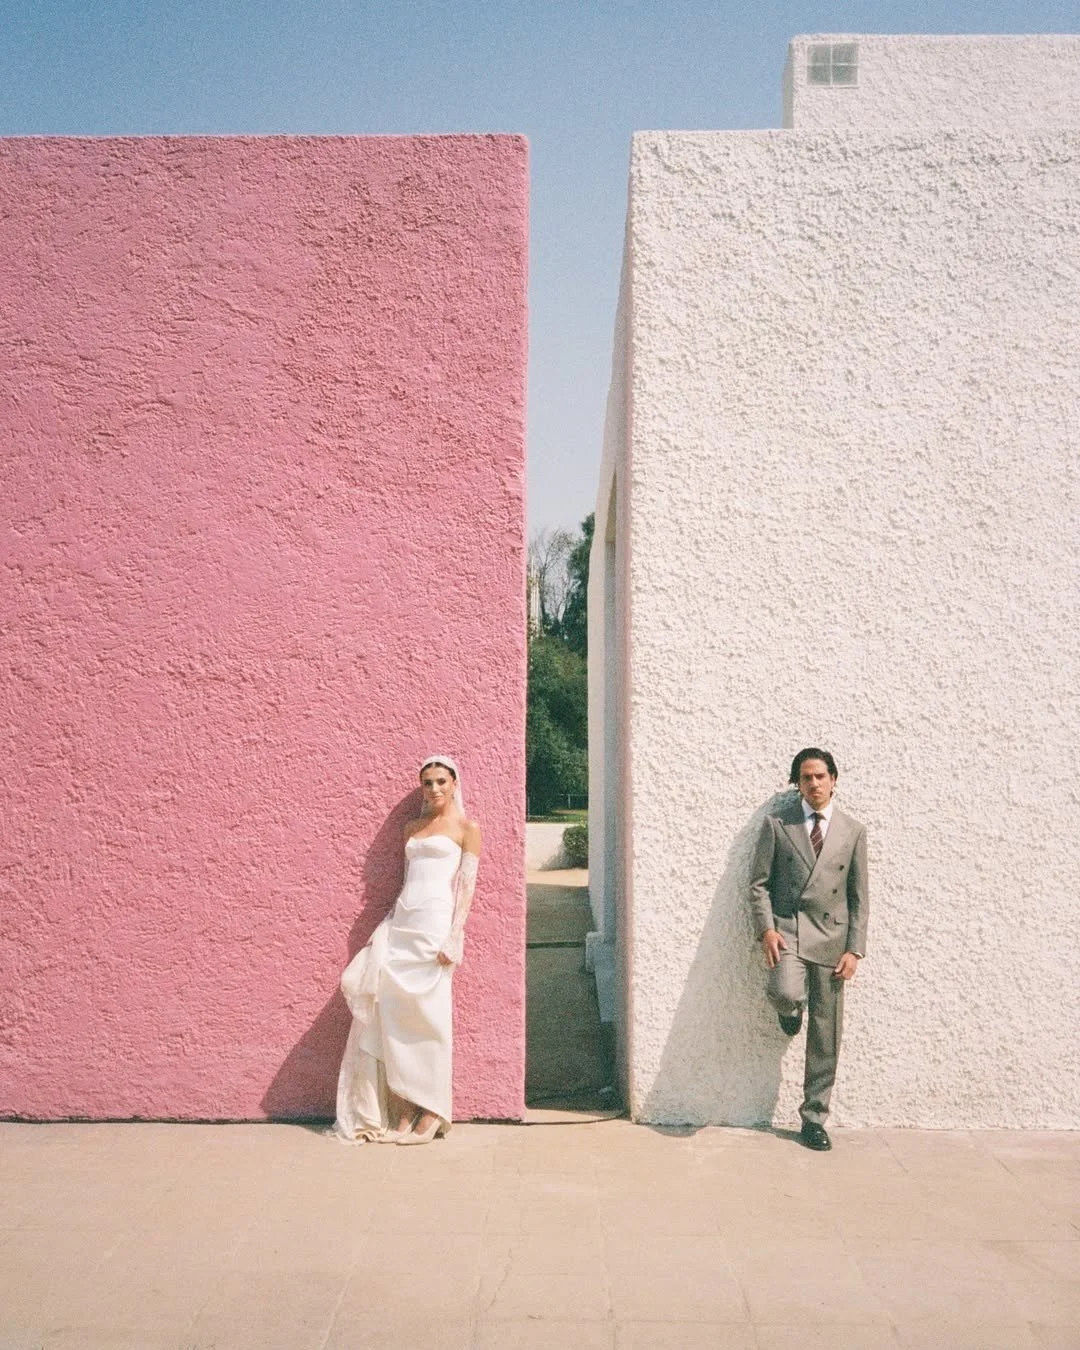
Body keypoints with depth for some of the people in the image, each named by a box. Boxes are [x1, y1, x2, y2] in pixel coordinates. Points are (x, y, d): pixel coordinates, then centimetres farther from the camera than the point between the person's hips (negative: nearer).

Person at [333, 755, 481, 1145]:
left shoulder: (467, 828, 2)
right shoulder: (412, 828, 18)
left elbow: (467, 886, -4)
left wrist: (453, 940, -13)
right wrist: (390, 925, 13)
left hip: (436, 923, -6)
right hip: (401, 922, 6)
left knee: (428, 1015, -6)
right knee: (393, 1012, 0)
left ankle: (432, 1111, 3)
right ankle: (404, 1105, 6)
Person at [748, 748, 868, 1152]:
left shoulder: (853, 831, 7)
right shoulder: (777, 825, 3)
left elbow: (859, 896, 7)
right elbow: (758, 883, 2)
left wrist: (854, 949, -2)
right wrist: (766, 929, -12)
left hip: (831, 937, 2)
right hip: (787, 928, -2)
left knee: (825, 1038, 4)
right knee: (786, 995, -31)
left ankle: (814, 1119, 18)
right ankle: (790, 1008, 9)